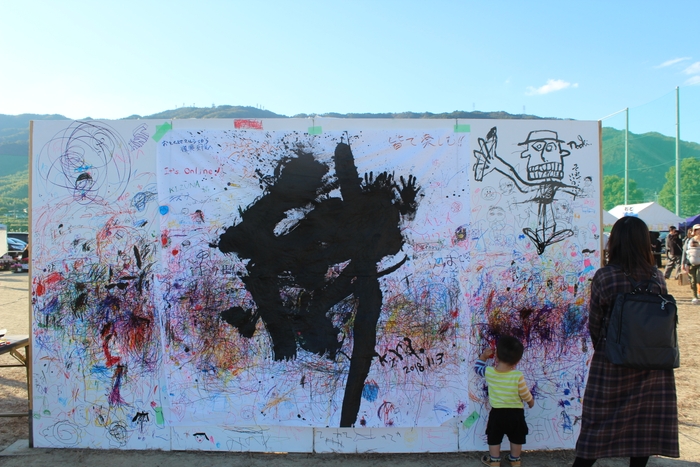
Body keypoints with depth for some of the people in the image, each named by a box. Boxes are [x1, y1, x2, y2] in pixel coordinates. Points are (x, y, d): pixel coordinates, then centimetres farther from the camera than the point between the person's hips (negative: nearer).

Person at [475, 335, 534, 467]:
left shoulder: (489, 372, -16)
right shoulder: (518, 376, -23)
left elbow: (477, 368, 6)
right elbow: (525, 394, -9)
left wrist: (483, 356, 10)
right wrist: (531, 401, 12)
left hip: (497, 413, 0)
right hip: (516, 413, 0)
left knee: (494, 439, 21)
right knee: (516, 439, 24)